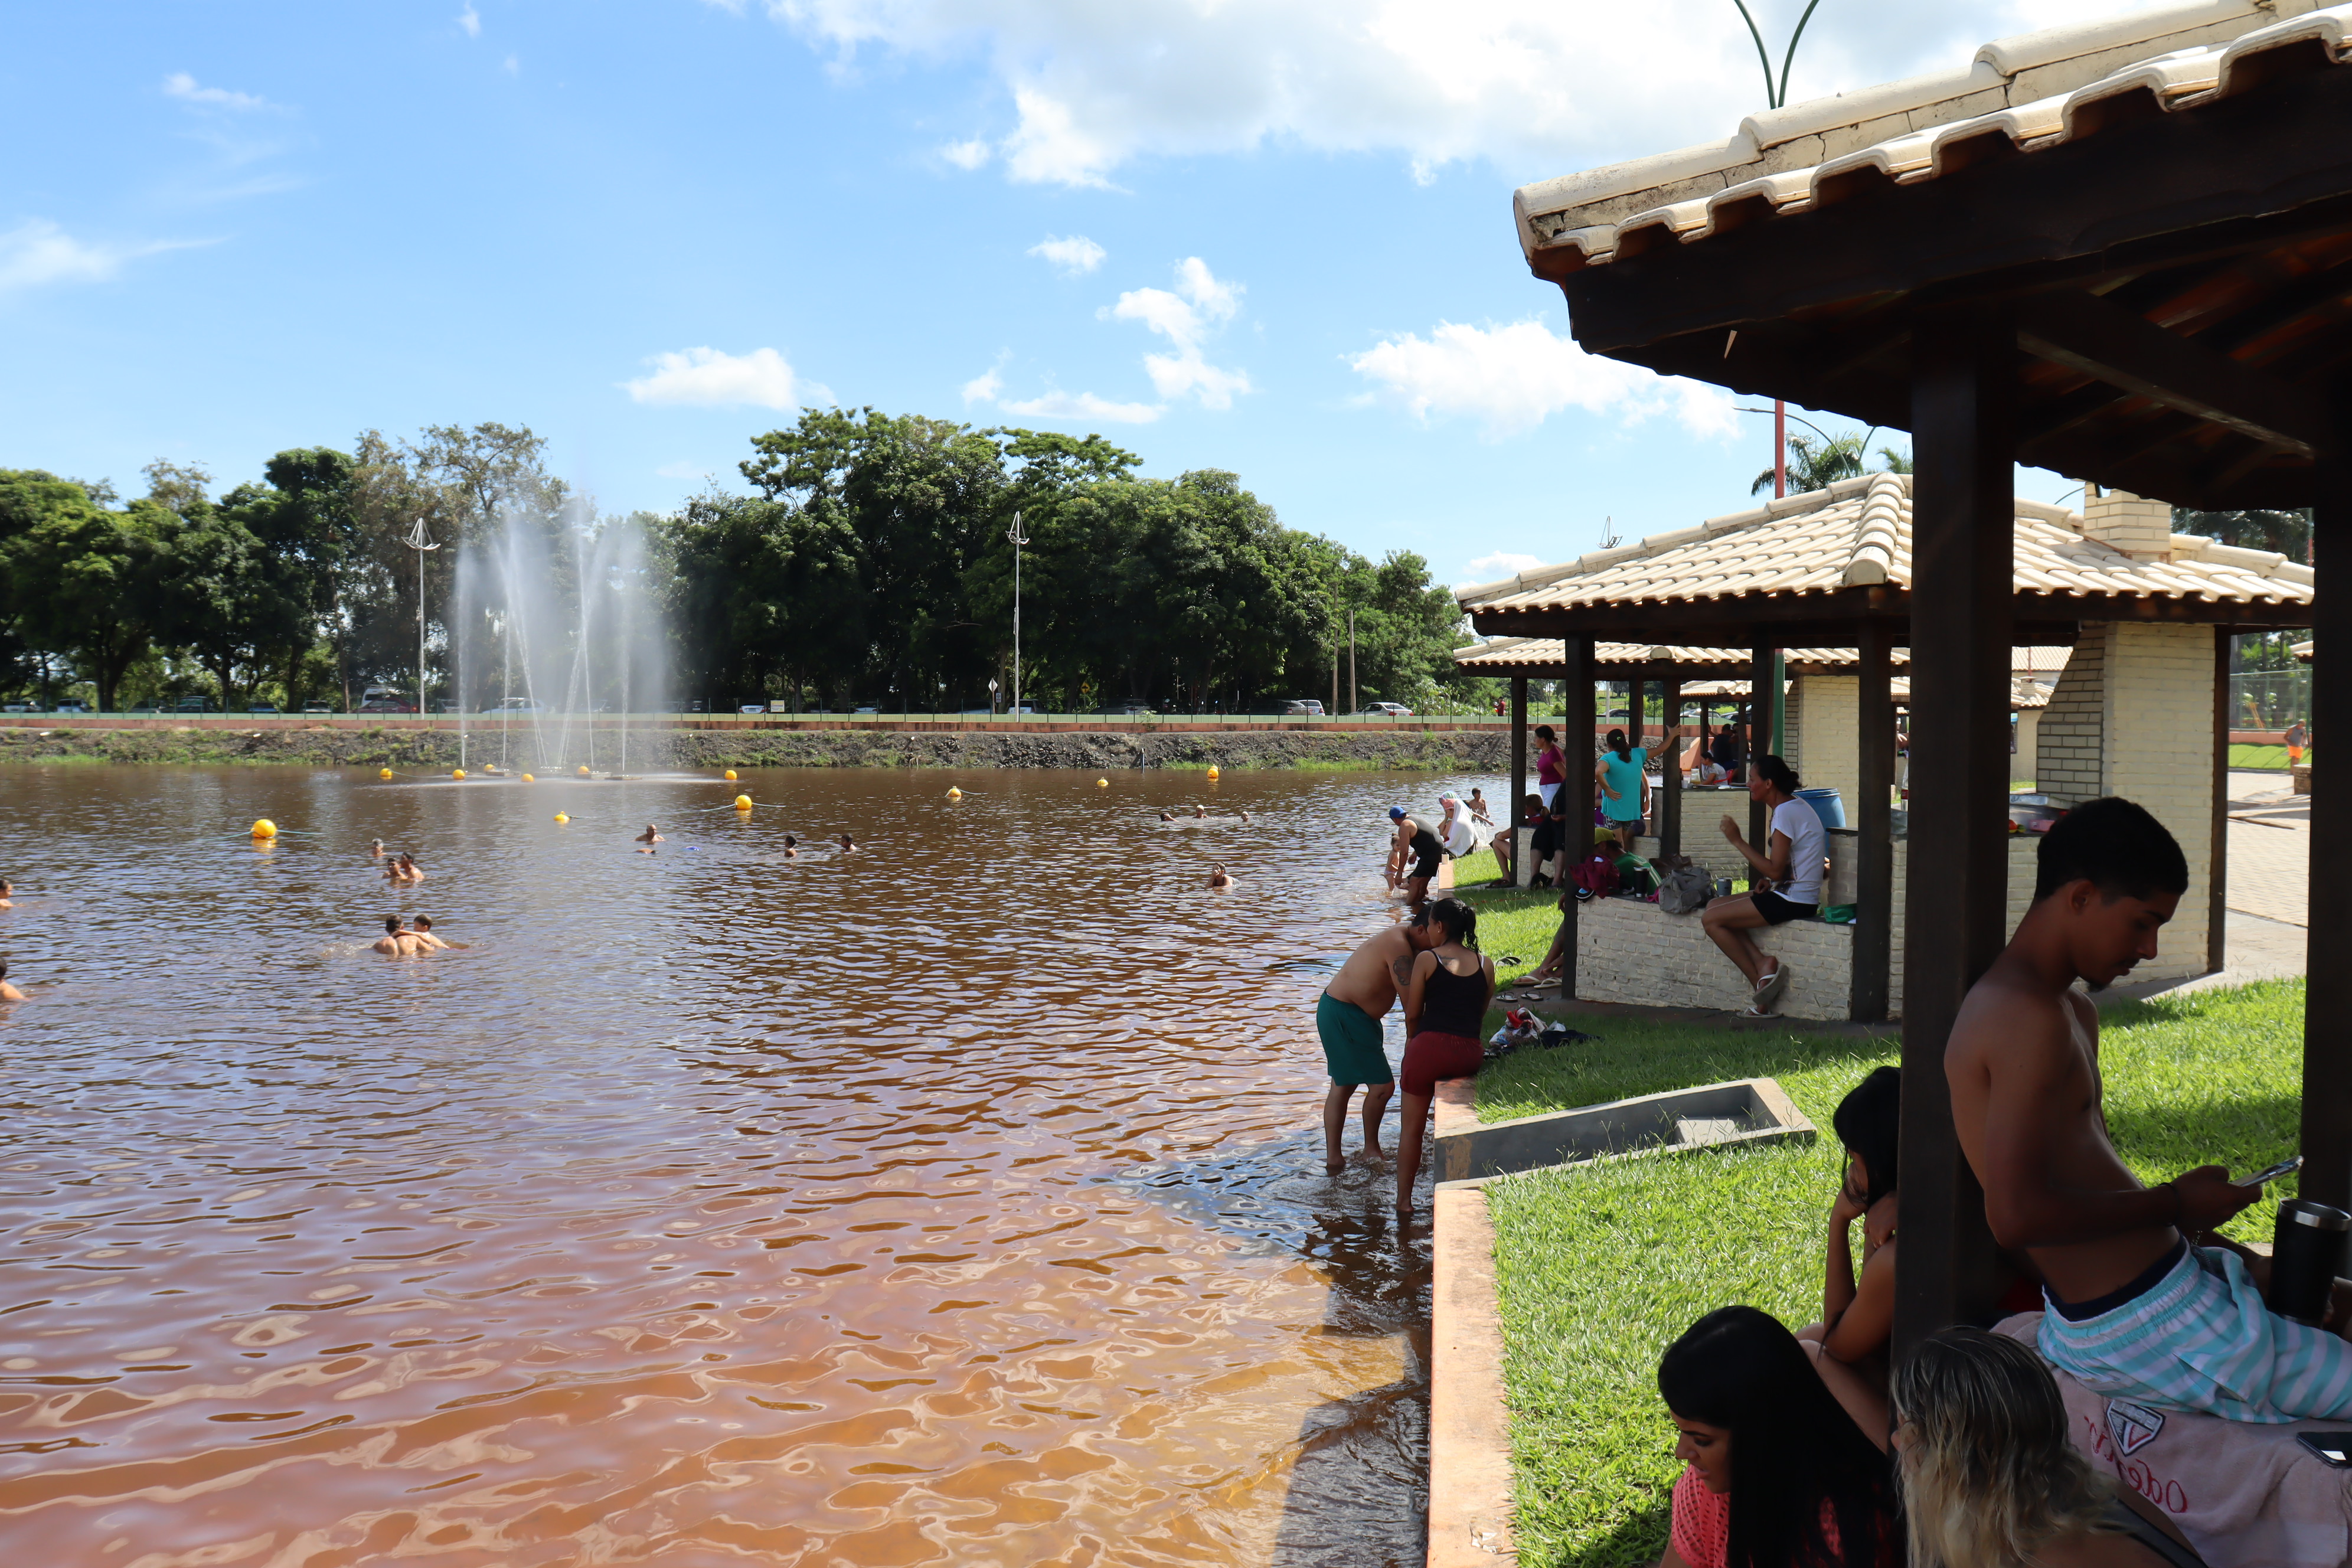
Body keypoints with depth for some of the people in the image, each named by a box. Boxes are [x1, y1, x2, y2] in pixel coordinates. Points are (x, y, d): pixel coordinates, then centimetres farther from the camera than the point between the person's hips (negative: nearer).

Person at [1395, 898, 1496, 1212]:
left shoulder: (1427, 960, 0)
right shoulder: (1485, 964, 10)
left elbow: (1412, 1013, 4)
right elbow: (1482, 1013, 16)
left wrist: (1412, 1040, 22)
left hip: (1431, 1047, -4)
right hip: (1470, 1054, 4)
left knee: (1412, 1126, 10)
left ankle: (1404, 1199, 14)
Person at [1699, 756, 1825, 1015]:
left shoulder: (1786, 812, -18)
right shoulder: (1794, 805, 13)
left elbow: (1775, 871, -22)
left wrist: (1738, 841, -17)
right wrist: (1768, 882, 2)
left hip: (1792, 901, -11)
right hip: (1790, 894, 11)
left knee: (1711, 920, -10)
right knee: (1713, 905, 9)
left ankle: (1758, 978, -4)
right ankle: (1763, 963, -4)